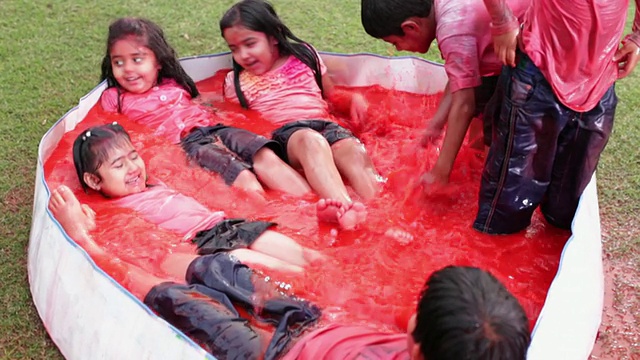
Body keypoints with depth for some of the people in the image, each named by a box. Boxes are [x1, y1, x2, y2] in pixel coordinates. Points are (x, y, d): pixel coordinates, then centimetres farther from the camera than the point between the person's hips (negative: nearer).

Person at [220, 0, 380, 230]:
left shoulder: (304, 56, 20)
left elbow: (331, 95, 26)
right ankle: (343, 206, -65)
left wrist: (353, 98, 6)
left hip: (325, 125, 3)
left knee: (354, 152, -31)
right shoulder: (237, 81, 18)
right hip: (285, 134, -3)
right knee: (311, 141, -39)